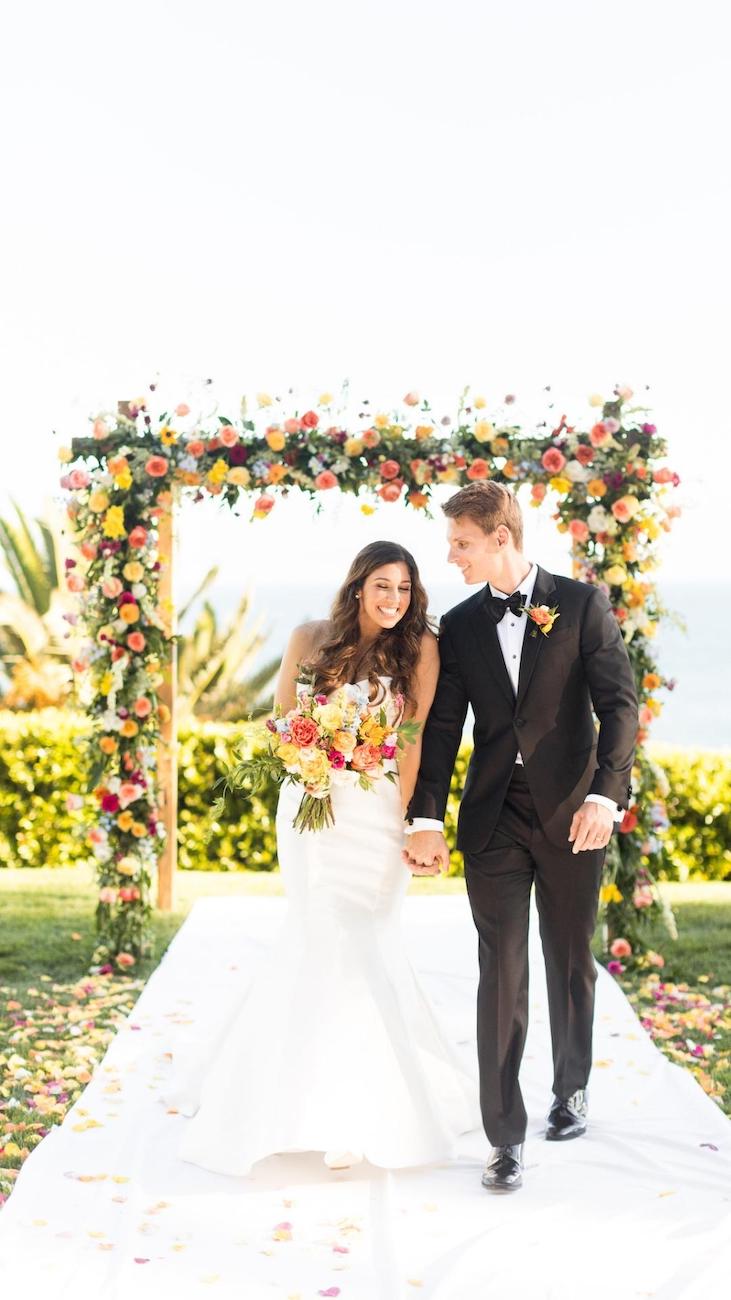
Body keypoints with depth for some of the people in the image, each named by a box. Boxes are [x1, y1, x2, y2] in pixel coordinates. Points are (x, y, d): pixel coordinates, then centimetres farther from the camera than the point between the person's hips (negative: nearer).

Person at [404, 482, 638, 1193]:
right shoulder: (459, 626, 7)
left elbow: (619, 702, -7)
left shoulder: (582, 604, -1)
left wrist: (606, 794, -19)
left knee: (571, 964, 13)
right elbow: (441, 728, 4)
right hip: (493, 820, 1)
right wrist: (426, 821, -4)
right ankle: (505, 1136, 3)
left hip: (571, 814, -1)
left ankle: (571, 1087, 36)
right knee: (502, 974, -2)